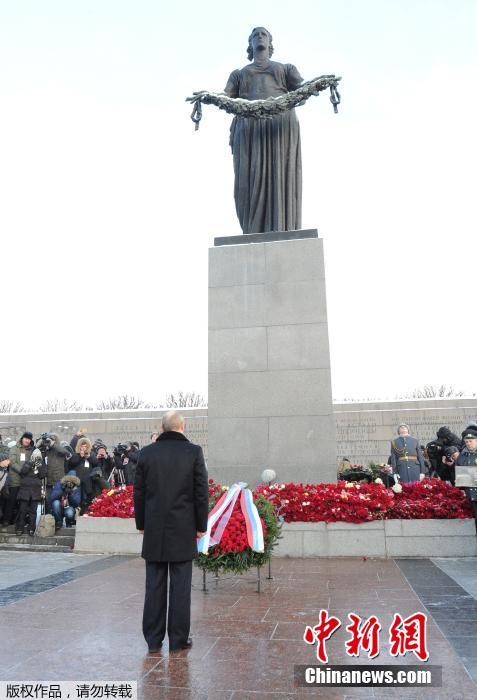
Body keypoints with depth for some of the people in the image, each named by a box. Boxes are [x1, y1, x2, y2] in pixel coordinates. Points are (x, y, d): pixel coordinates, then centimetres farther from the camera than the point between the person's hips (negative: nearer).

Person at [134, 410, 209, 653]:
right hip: (183, 529, -2)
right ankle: (178, 639, 15)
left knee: (154, 586, 10)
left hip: (154, 530, 2)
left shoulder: (147, 453, -1)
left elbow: (139, 492, 4)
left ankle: (153, 639, 18)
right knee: (180, 586, 7)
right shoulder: (193, 452, -7)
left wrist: (141, 523, 14)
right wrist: (201, 525, 4)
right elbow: (201, 492, -6)